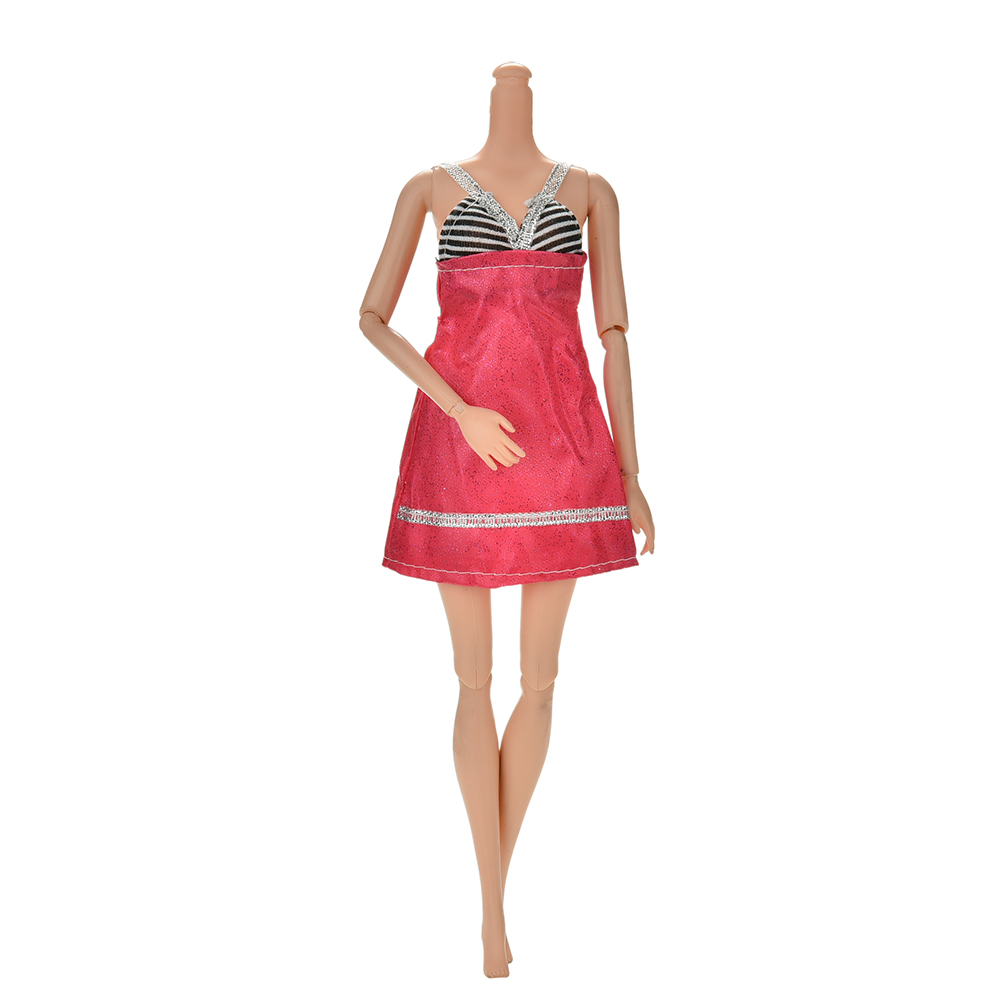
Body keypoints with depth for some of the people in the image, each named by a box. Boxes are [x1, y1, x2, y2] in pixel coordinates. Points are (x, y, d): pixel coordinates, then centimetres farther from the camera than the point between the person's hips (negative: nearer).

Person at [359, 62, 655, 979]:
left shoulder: (590, 193, 12)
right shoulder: (431, 187, 9)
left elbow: (615, 332, 9)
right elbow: (373, 317, 3)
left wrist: (631, 474, 4)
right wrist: (464, 411, -12)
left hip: (563, 446, 2)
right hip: (460, 442, -1)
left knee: (539, 679, 6)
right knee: (477, 679, 3)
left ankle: (494, 882, 25)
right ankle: (493, 904, 15)